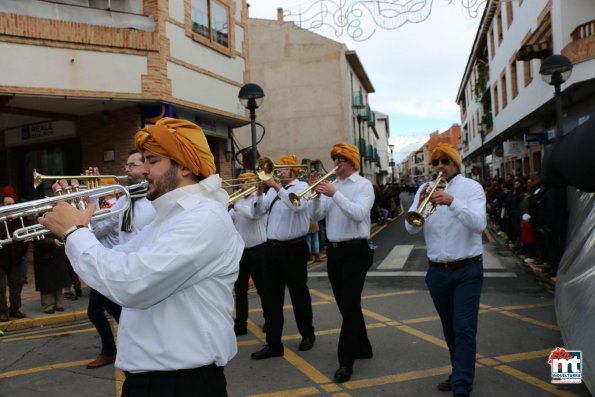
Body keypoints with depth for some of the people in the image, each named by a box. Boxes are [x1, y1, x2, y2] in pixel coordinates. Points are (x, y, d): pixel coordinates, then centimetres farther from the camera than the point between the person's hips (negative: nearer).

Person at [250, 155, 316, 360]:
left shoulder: (302, 187, -4)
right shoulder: (273, 189, 11)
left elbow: (296, 205, -24)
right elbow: (258, 210, 6)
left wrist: (277, 188, -24)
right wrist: (259, 192, -8)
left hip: (294, 249, -5)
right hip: (273, 248, 5)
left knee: (299, 294, 9)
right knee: (271, 297, 4)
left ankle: (307, 335, 29)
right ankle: (273, 344, 11)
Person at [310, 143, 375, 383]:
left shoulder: (363, 185, -6)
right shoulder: (331, 185, 9)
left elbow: (359, 214, -22)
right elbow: (317, 215, 3)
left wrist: (335, 194, -26)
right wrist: (317, 194, -12)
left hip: (356, 251, -6)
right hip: (334, 250, 6)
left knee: (350, 305, -6)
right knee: (345, 304, 14)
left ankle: (346, 361, 1)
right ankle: (362, 348, 32)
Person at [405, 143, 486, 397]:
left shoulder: (471, 187, -6)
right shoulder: (425, 189, 3)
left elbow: (479, 223, -21)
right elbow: (411, 228, -4)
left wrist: (452, 201, -34)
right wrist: (420, 205, -24)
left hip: (467, 270, -4)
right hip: (437, 271, 4)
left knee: (464, 328, -4)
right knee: (449, 328, 16)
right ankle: (460, 373, 33)